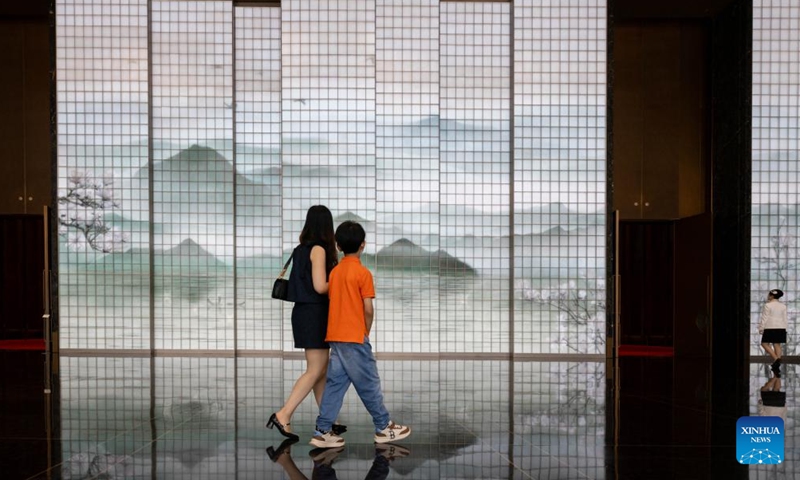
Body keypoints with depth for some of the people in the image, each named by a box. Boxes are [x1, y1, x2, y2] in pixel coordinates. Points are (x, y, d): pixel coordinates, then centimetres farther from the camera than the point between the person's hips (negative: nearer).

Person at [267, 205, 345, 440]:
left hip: (304, 312, 9)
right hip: (314, 313, -9)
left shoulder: (303, 249, 12)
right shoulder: (319, 249, -13)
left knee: (321, 368, 14)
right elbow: (320, 286, -20)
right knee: (315, 370, -6)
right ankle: (283, 415, -10)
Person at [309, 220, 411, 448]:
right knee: (369, 383, 4)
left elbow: (332, 302, 12)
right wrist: (367, 331, 4)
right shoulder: (363, 272, -11)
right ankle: (384, 428, 15)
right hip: (355, 337, -7)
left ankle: (323, 431, 9)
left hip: (335, 336, 7)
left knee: (335, 382, 9)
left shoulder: (335, 271, 9)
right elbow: (368, 308, -14)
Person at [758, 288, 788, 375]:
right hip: (780, 328, 6)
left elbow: (765, 318, -11)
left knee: (765, 343, 0)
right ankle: (776, 366, 3)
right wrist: (784, 329, 17)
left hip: (770, 328, -6)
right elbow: (784, 319, 11)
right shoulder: (783, 306, 10)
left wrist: (761, 328, -6)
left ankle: (776, 358, -20)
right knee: (777, 345, 5)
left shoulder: (767, 305, -9)